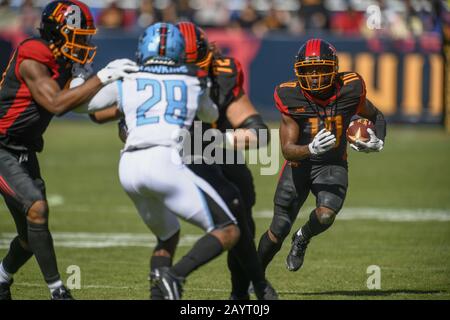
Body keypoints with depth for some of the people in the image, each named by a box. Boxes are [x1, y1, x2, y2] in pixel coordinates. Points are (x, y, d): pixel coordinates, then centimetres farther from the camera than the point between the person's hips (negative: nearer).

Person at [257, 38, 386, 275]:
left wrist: (377, 142, -15)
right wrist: (311, 149, -42)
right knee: (278, 231, 3)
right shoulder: (292, 98, -20)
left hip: (332, 166, 0)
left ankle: (303, 238, 9)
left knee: (325, 216, -27)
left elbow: (376, 117, 5)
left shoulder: (348, 91, -16)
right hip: (299, 164, 0)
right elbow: (288, 149, -22)